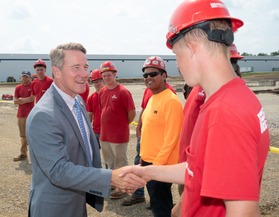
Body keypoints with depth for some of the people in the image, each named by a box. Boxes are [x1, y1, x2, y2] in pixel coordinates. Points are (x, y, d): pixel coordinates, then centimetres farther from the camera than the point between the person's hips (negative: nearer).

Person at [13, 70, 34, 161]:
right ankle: (23, 153, 15)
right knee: (23, 135, 9)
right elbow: (15, 101, 7)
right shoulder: (18, 87, 12)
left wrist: (21, 99, -1)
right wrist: (27, 100, -7)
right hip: (20, 114, 5)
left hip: (30, 114, -5)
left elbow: (32, 98, -12)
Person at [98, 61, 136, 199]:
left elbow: (132, 113, -11)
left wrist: (122, 125, 0)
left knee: (120, 162, 5)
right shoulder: (102, 92, 6)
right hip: (104, 134, 7)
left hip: (119, 136, -7)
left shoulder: (123, 92, -14)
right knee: (109, 161, 20)